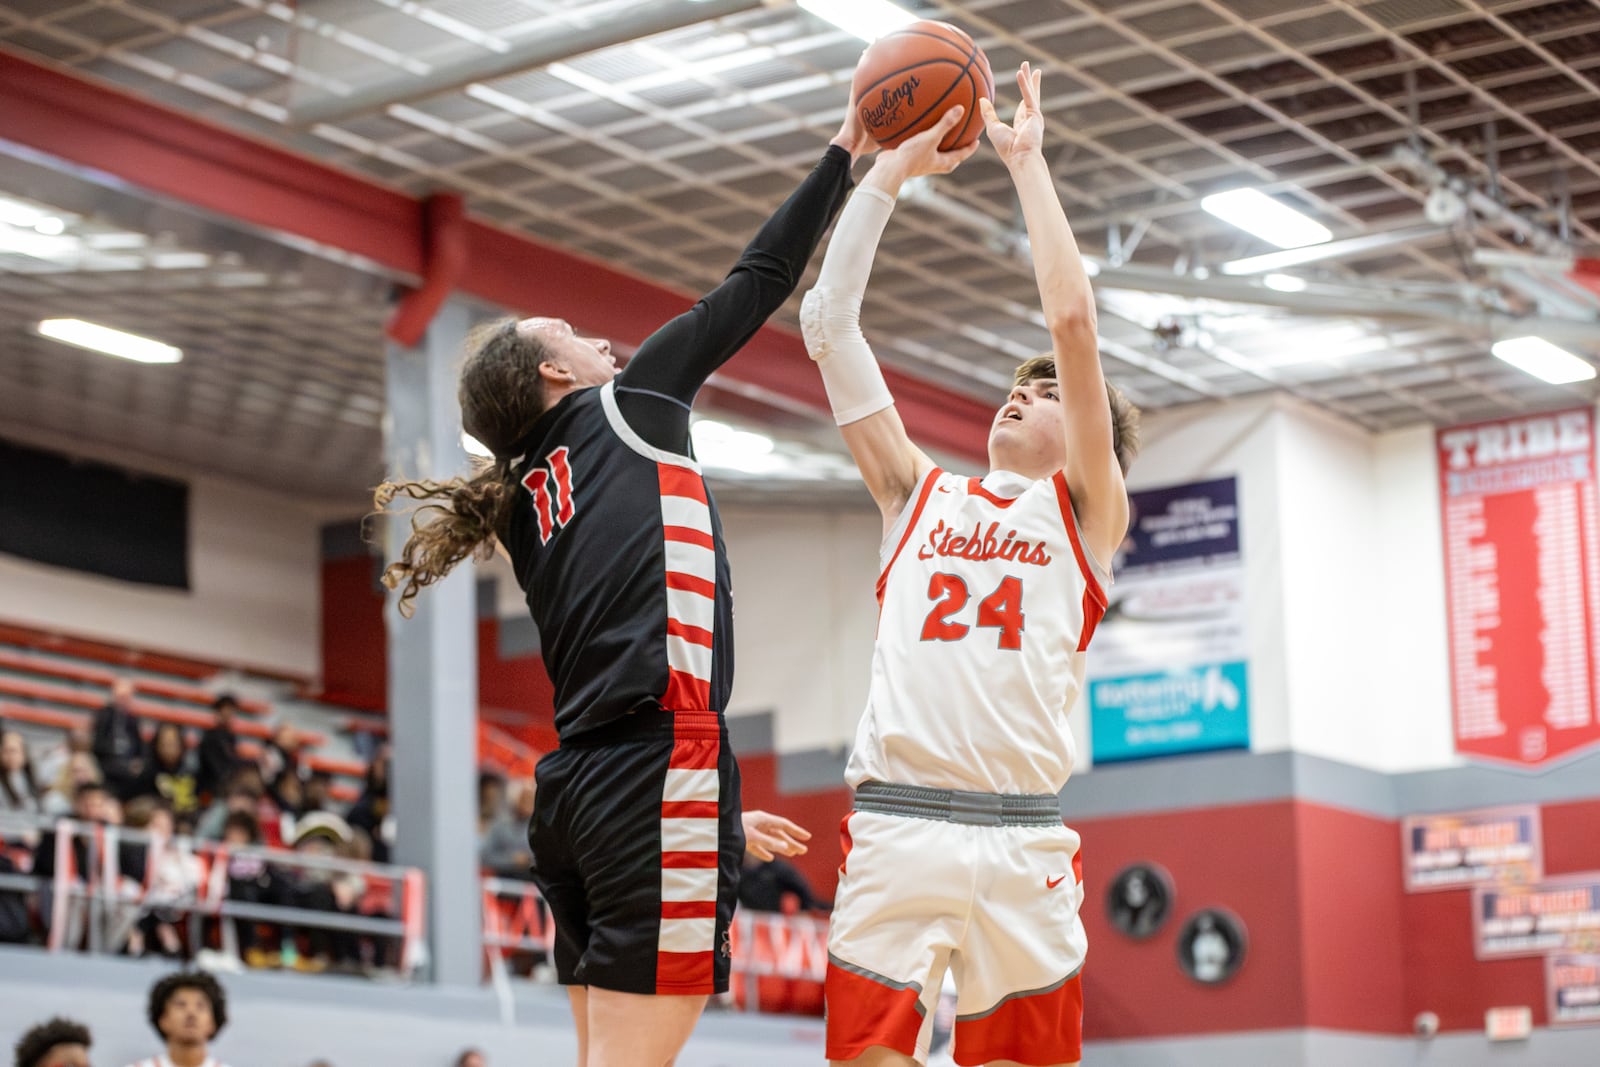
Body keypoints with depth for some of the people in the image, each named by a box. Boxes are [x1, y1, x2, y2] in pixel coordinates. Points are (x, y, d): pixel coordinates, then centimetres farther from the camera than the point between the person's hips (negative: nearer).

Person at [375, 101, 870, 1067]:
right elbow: (757, 285, 11)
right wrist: (844, 157, 22)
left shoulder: (528, 503, 23)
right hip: (661, 771, -8)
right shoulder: (629, 408, 8)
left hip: (578, 784, 8)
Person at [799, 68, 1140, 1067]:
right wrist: (888, 171, 20)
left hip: (1020, 843, -2)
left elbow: (1072, 317, 4)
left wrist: (1028, 161, 10)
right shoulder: (920, 493, 21)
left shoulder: (1086, 513, 13)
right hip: (893, 826, 2)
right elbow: (828, 325, 19)